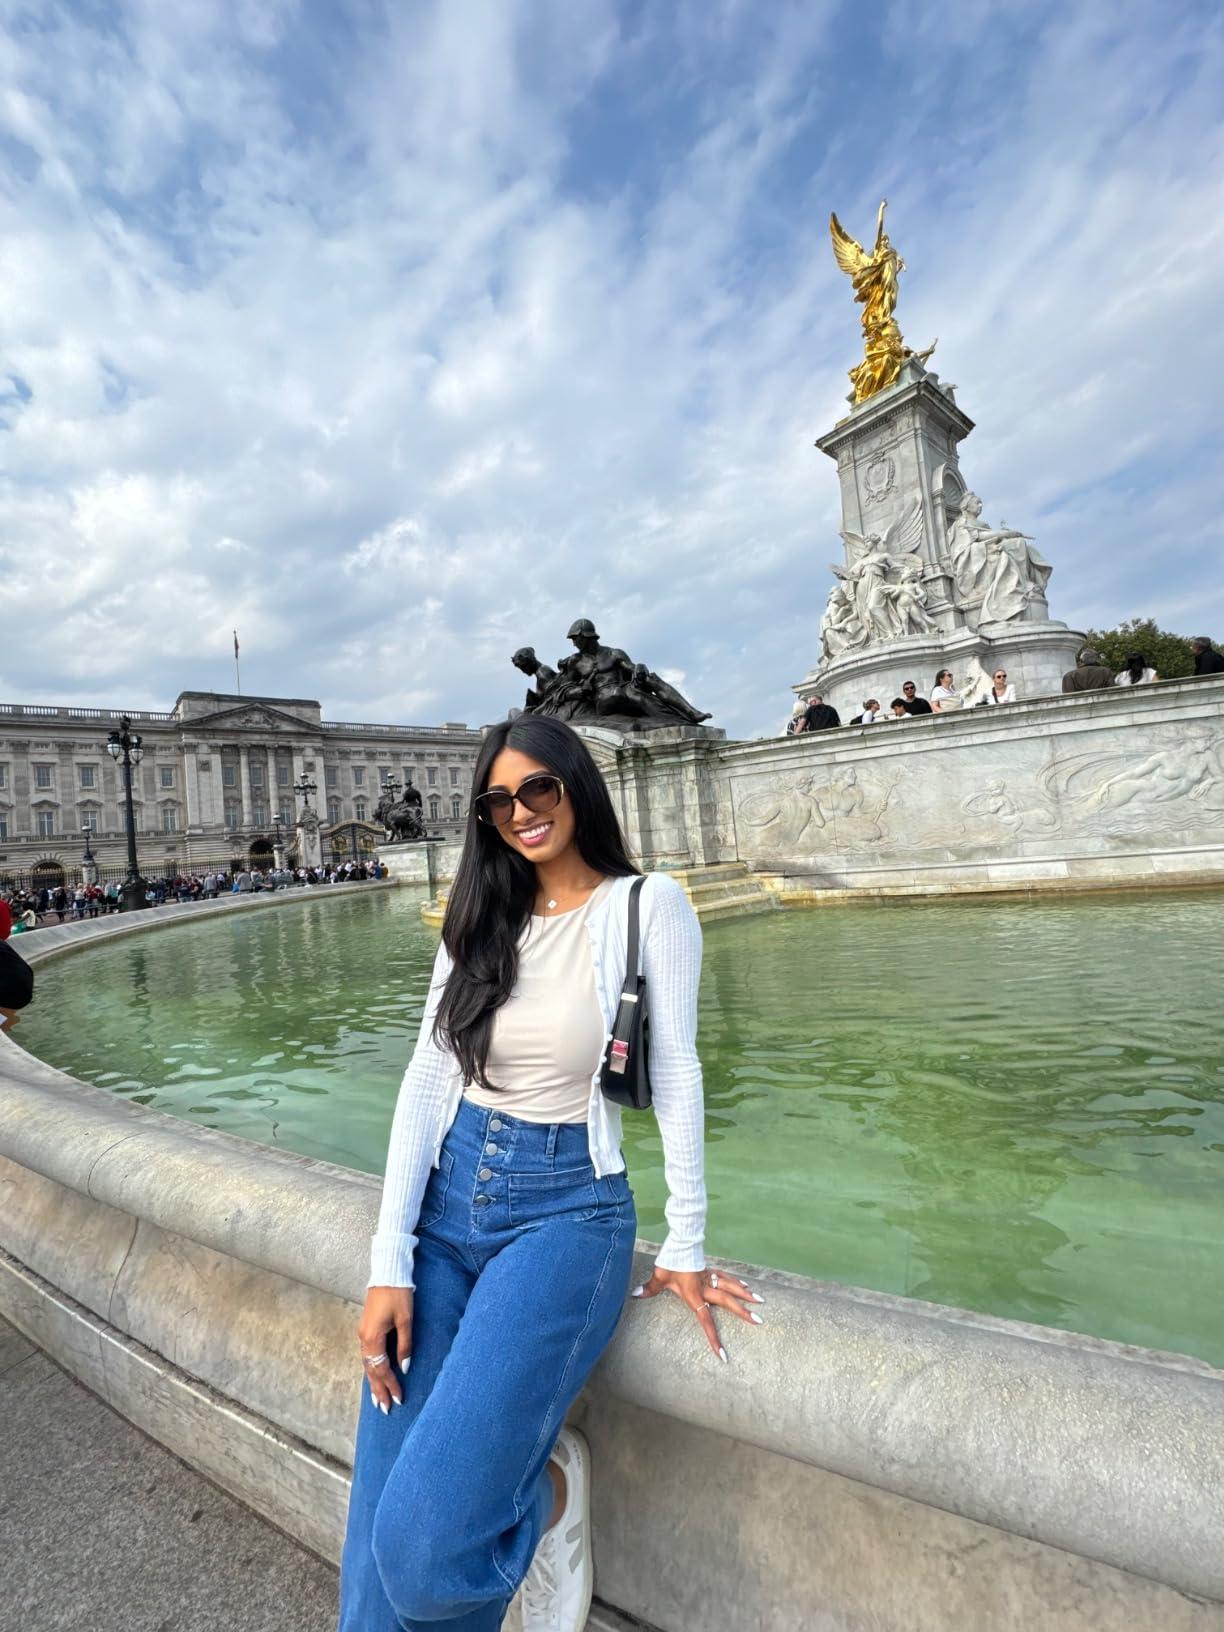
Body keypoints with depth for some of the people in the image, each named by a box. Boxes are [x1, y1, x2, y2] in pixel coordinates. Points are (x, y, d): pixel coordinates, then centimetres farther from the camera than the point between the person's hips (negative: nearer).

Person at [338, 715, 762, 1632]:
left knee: (425, 1545, -11)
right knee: (379, 1531, 5)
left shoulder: (648, 904, -7)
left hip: (566, 1211, -4)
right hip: (447, 1201, 4)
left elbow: (676, 1075, -5)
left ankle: (553, 1486, 20)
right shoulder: (480, 918, 5)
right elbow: (427, 1079, 0)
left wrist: (686, 1248, -2)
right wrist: (389, 1264, -4)